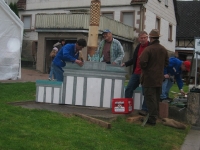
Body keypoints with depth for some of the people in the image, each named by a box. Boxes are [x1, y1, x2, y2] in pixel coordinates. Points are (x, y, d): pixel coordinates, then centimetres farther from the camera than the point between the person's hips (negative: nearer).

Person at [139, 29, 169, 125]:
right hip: (159, 78, 7)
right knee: (156, 99, 16)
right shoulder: (164, 50, 8)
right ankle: (154, 116, 26)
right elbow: (166, 62, 15)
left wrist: (144, 68, -3)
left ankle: (152, 119, -1)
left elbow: (142, 62, -23)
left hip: (149, 79, -7)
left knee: (150, 99, -3)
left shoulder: (148, 49, -17)